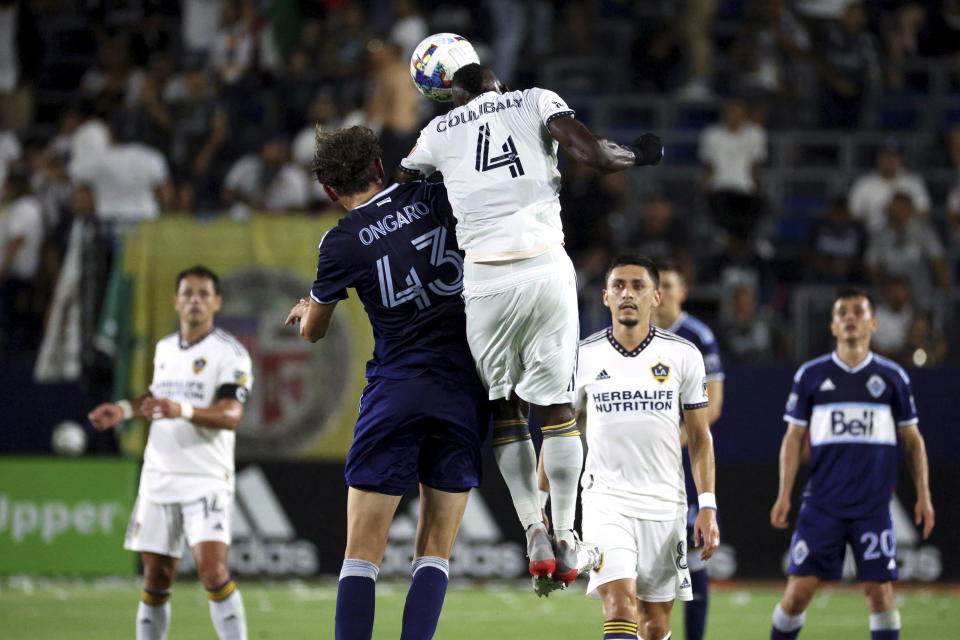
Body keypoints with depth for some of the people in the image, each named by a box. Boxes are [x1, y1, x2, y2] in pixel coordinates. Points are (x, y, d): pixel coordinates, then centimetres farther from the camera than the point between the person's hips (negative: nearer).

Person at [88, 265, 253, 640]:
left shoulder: (229, 352, -6)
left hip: (206, 479, -6)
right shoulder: (164, 349, 15)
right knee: (156, 578, 5)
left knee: (212, 570, -20)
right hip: (158, 478, 6)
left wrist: (183, 410, -34)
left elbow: (231, 415, -19)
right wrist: (126, 409, 16)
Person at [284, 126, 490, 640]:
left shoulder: (342, 243, -3)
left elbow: (312, 331, 15)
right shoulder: (434, 198, 1)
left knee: (362, 554, 1)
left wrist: (305, 311, 36)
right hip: (465, 384, 3)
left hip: (396, 387, -3)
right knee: (434, 553, 6)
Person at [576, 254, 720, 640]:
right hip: (605, 498, -2)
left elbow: (700, 438, 7)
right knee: (619, 602, -21)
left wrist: (708, 507, -1)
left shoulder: (683, 356, 3)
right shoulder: (582, 357, 3)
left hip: (665, 503, 2)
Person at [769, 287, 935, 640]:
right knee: (800, 587, -4)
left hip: (874, 505, 0)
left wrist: (923, 496, 5)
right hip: (822, 503, 0)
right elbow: (793, 437, 8)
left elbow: (912, 440, 12)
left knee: (879, 590, -5)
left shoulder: (892, 377, 7)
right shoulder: (810, 375, 6)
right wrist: (784, 496, 1)